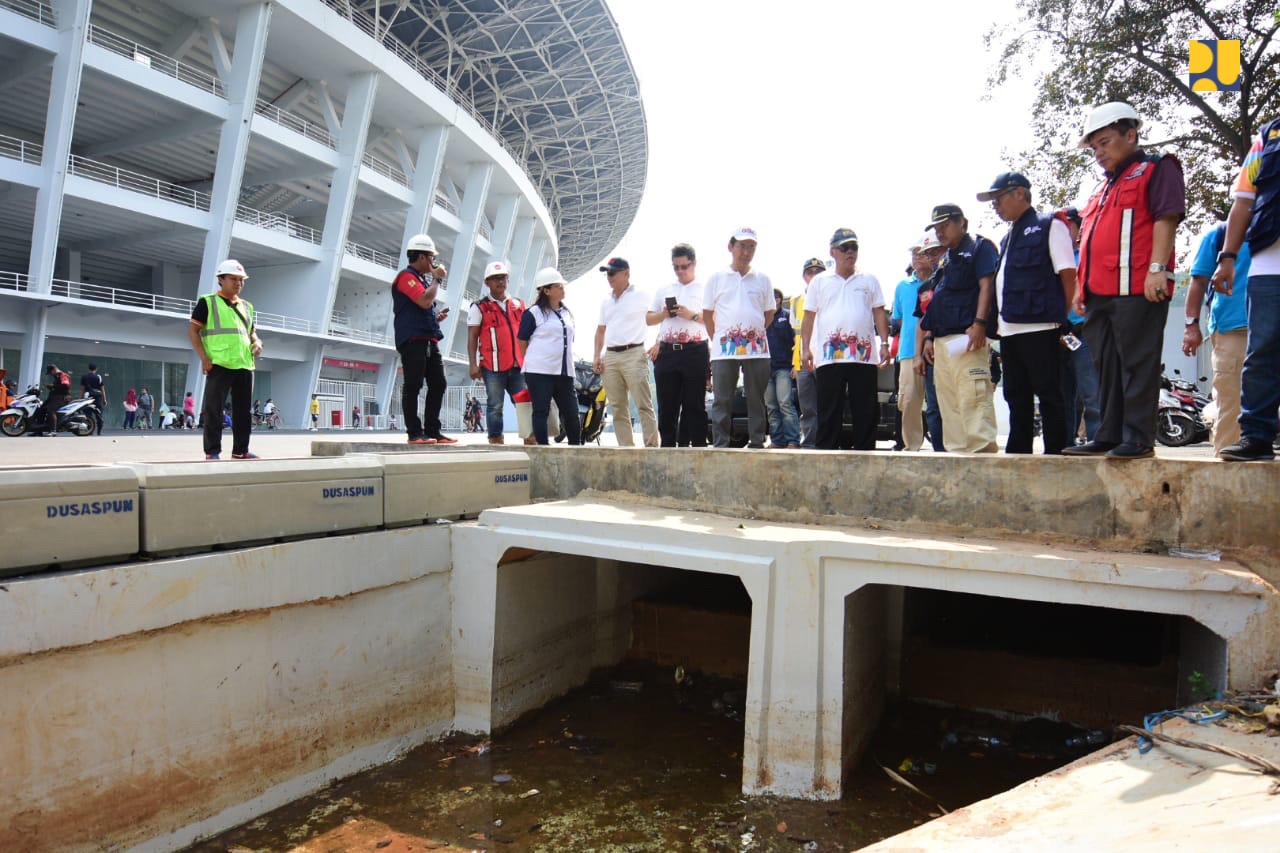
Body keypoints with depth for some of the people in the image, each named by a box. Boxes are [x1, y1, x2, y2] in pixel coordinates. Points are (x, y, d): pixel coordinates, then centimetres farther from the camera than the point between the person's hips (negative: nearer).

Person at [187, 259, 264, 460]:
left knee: (243, 411, 6)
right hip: (219, 364, -5)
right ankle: (212, 451, 1)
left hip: (245, 365, 5)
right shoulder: (207, 302, 5)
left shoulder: (246, 306, 21)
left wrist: (257, 342, 4)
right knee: (214, 409, -4)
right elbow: (192, 330, 0)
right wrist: (204, 357, -12)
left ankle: (240, 450, 13)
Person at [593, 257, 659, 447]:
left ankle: (652, 446, -9)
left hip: (633, 355, -6)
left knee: (644, 405, -9)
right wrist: (597, 357, 12)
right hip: (610, 356, 6)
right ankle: (626, 447, 10)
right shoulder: (606, 301, 20)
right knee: (618, 408, 5)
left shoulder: (640, 296, 2)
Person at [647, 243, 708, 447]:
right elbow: (649, 319, 20)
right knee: (667, 405, 5)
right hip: (667, 352, 4)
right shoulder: (664, 290, 20)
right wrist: (664, 314, 1)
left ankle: (697, 446, 2)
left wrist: (693, 315, -14)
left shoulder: (705, 289, 7)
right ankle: (667, 446, 11)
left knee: (694, 404, -1)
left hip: (695, 352, -4)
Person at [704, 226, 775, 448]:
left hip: (757, 348, 2)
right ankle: (721, 445, 3)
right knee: (722, 399, -2)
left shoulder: (762, 280, 12)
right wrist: (716, 340, 6)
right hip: (724, 348, -1)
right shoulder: (717, 278, 9)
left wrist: (757, 333, 9)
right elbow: (707, 314, 11)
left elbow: (769, 313, 18)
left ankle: (757, 443, 11)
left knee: (757, 398, 5)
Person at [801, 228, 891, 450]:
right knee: (828, 411, 1)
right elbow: (809, 317, 9)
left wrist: (884, 343, 0)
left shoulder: (869, 281, 15)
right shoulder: (820, 282, 13)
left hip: (864, 355, 1)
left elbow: (879, 314, 12)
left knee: (865, 411, 3)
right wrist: (805, 348, 0)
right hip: (829, 356, -1)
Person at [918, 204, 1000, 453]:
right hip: (942, 342, 9)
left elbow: (986, 286, -9)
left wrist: (979, 323, -20)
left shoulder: (979, 247, 4)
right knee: (948, 404, 7)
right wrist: (929, 337, 18)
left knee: (973, 399, -16)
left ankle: (983, 450, -18)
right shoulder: (946, 261, 27)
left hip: (967, 338, -9)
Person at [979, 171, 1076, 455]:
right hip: (1010, 330, 8)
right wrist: (1001, 321, 14)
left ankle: (1055, 453, 0)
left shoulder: (1049, 225, 0)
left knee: (1048, 394, -4)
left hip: (1039, 328, -8)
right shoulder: (1008, 238, 22)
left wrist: (1059, 317, -5)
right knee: (1016, 396, 11)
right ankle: (1017, 452, 17)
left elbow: (1068, 275, -6)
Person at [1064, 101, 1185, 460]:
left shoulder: (1157, 168, 4)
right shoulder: (1104, 186, 28)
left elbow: (1166, 218, -9)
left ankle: (1138, 439, -5)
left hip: (1137, 289, -8)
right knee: (1107, 367, 9)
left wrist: (1157, 268, -20)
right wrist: (1081, 286, 20)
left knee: (1137, 364, -8)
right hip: (1100, 293, 8)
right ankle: (1108, 436, 15)